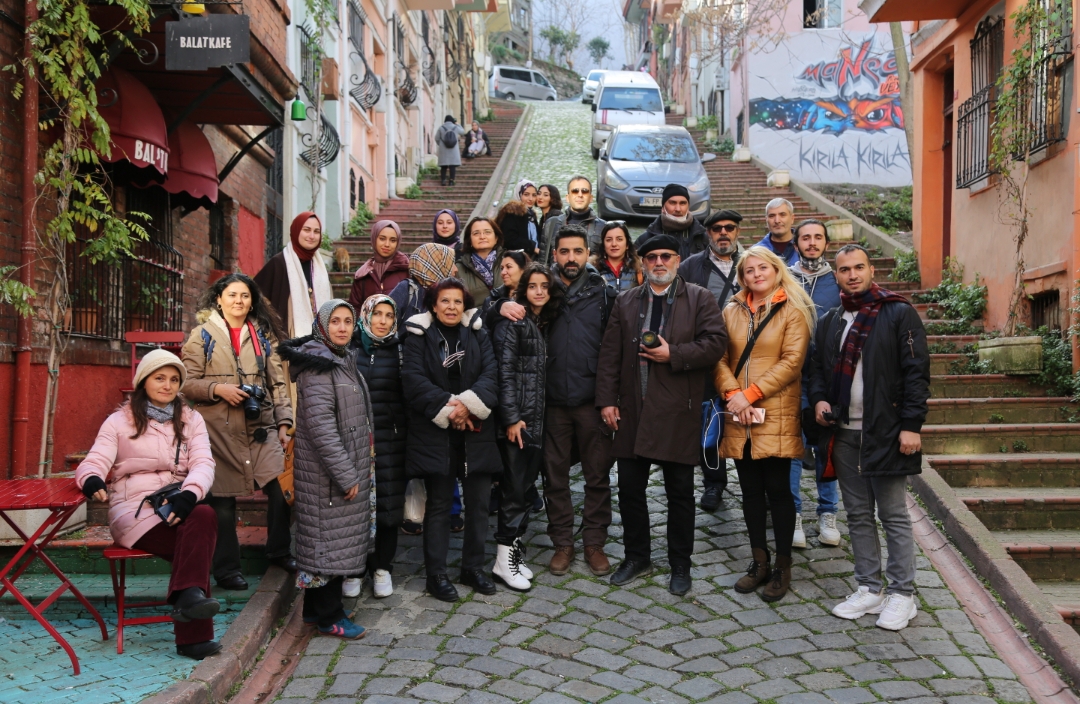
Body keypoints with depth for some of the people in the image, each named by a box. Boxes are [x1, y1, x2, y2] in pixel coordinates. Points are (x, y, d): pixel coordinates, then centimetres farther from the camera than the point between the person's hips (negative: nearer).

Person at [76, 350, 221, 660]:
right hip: (133, 508, -2)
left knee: (204, 515, -36)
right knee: (196, 544, -32)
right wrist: (92, 479, -29)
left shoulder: (191, 420, 18)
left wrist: (189, 494, -21)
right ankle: (194, 635, -32)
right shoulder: (119, 421, 12)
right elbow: (94, 462, -1)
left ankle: (188, 597, -42)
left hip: (179, 506, 2)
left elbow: (203, 464, 2)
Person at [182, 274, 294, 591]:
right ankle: (226, 569, 17)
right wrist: (218, 389, -16)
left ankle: (279, 551, 12)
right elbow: (186, 382, 0)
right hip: (219, 429, -3)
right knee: (223, 500, 2)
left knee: (283, 487, -9)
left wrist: (283, 423, 5)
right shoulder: (202, 336, 5)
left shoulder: (263, 337, 15)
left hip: (261, 427, 3)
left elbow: (277, 383, 13)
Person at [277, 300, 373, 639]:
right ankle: (329, 617, 10)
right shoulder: (317, 366, -16)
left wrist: (360, 467, 16)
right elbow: (320, 425, -22)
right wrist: (345, 475, -21)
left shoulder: (345, 360, 13)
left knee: (339, 537, 14)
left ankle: (316, 607, 26)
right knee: (328, 537, -1)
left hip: (350, 466, 9)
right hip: (325, 471, -9)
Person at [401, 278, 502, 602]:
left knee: (479, 500, 6)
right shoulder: (419, 334, 2)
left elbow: (491, 374, -3)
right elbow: (413, 378, -10)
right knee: (439, 504, 2)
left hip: (476, 431, 3)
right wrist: (447, 408, -16)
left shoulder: (477, 334, 9)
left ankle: (473, 567, 22)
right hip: (434, 432, -3)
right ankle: (436, 574, 13)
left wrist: (468, 404, -18)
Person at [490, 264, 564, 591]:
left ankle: (515, 551, 19)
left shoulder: (547, 324, 14)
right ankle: (504, 560, 5)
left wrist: (542, 416, 10)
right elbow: (505, 372, -13)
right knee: (514, 487, -3)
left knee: (526, 485, 11)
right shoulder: (512, 321, -7)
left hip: (539, 418, 7)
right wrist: (511, 418, -17)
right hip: (518, 418, -7)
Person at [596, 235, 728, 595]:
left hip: (678, 413, -3)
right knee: (629, 488, 8)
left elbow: (716, 343, -8)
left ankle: (680, 565, 21)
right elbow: (610, 353, 7)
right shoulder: (625, 301, 12)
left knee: (680, 493, 6)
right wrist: (607, 399, 0)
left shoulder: (699, 298, 3)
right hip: (633, 410, 3)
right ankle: (637, 556, 27)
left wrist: (673, 354, -15)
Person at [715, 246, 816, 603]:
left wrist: (751, 393, -14)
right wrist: (733, 393, -10)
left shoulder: (792, 311, 0)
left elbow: (792, 361, -9)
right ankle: (760, 562, 22)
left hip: (776, 416, -4)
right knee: (750, 490, 10)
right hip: (739, 418, 4)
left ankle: (783, 567, 13)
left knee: (777, 489, 0)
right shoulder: (732, 312, 12)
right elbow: (720, 358, 6)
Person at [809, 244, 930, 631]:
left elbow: (917, 372, -9)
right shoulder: (830, 321, 13)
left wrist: (911, 425, -15)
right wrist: (819, 399, -1)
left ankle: (902, 594, 14)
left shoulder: (899, 314, -5)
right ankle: (869, 588, 23)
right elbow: (818, 367, 20)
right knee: (858, 515, 12)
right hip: (843, 432, 6)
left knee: (894, 515, 3)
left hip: (885, 432, -6)